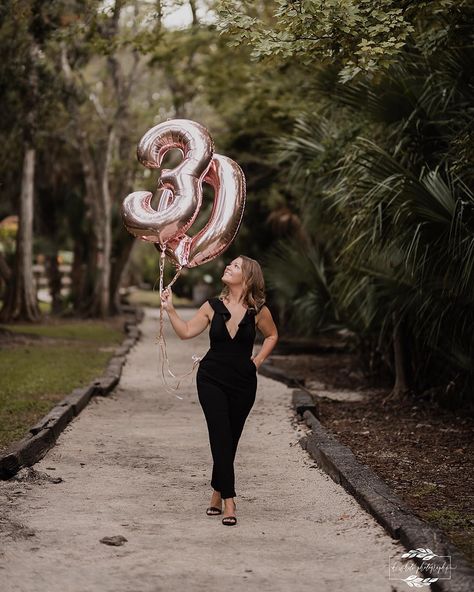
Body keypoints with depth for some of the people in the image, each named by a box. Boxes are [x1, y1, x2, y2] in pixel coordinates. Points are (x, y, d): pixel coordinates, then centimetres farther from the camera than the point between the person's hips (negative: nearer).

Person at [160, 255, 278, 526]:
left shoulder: (258, 310, -4)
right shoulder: (213, 306, -1)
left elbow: (272, 335, 13)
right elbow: (186, 331, 3)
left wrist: (258, 360, 4)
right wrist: (170, 309, -5)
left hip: (243, 382, 0)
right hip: (212, 381, 0)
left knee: (230, 441, 9)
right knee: (221, 438, -10)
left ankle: (217, 493, 28)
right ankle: (229, 502, -10)